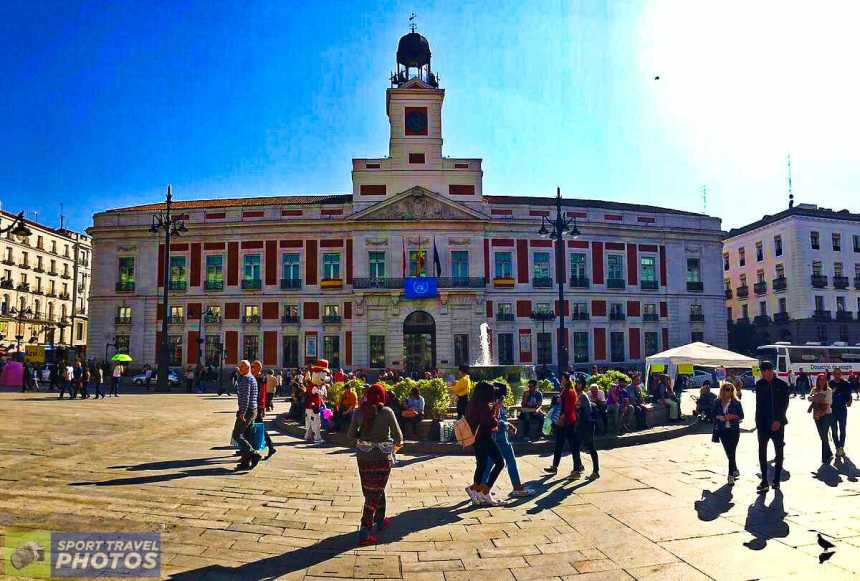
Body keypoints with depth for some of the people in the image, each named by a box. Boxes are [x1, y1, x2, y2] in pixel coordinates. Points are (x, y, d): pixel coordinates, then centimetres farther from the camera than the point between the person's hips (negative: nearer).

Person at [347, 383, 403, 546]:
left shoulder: (359, 412, -3)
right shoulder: (387, 412, -12)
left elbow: (351, 435, 2)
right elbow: (398, 436, -7)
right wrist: (397, 444, 15)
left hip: (363, 456, 4)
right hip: (382, 457, -4)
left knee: (375, 490, 21)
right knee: (374, 493, 5)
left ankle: (380, 521, 37)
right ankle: (364, 533, 4)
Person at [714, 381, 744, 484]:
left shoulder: (736, 403, -2)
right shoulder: (717, 402, 3)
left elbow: (741, 416, 0)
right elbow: (713, 415, 7)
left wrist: (733, 416, -16)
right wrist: (719, 417, -12)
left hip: (734, 430, -3)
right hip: (722, 430, 3)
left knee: (731, 453, -8)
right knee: (728, 453, 9)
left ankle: (731, 475, -4)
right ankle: (735, 471, 28)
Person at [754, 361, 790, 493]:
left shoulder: (782, 385, -2)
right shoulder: (760, 384, 4)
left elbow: (784, 404, -7)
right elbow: (759, 403, 8)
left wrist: (778, 420, -15)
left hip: (777, 423, -1)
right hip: (763, 423, 1)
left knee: (779, 452, 6)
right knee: (762, 452, -2)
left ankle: (776, 480, 17)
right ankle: (764, 481, 3)